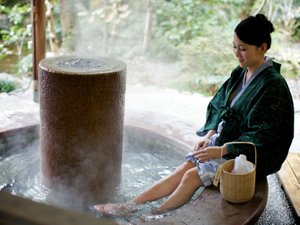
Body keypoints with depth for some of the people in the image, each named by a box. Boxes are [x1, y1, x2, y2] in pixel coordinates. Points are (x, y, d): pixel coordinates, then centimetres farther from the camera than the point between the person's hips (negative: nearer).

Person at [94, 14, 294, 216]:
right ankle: (130, 205, -9)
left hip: (247, 154, -6)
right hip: (226, 141, 7)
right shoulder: (240, 73, 5)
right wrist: (210, 135, -5)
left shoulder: (274, 86, -19)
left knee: (193, 176, -18)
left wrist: (221, 151, -23)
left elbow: (262, 138, -21)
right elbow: (218, 108, 12)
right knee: (184, 169, -8)